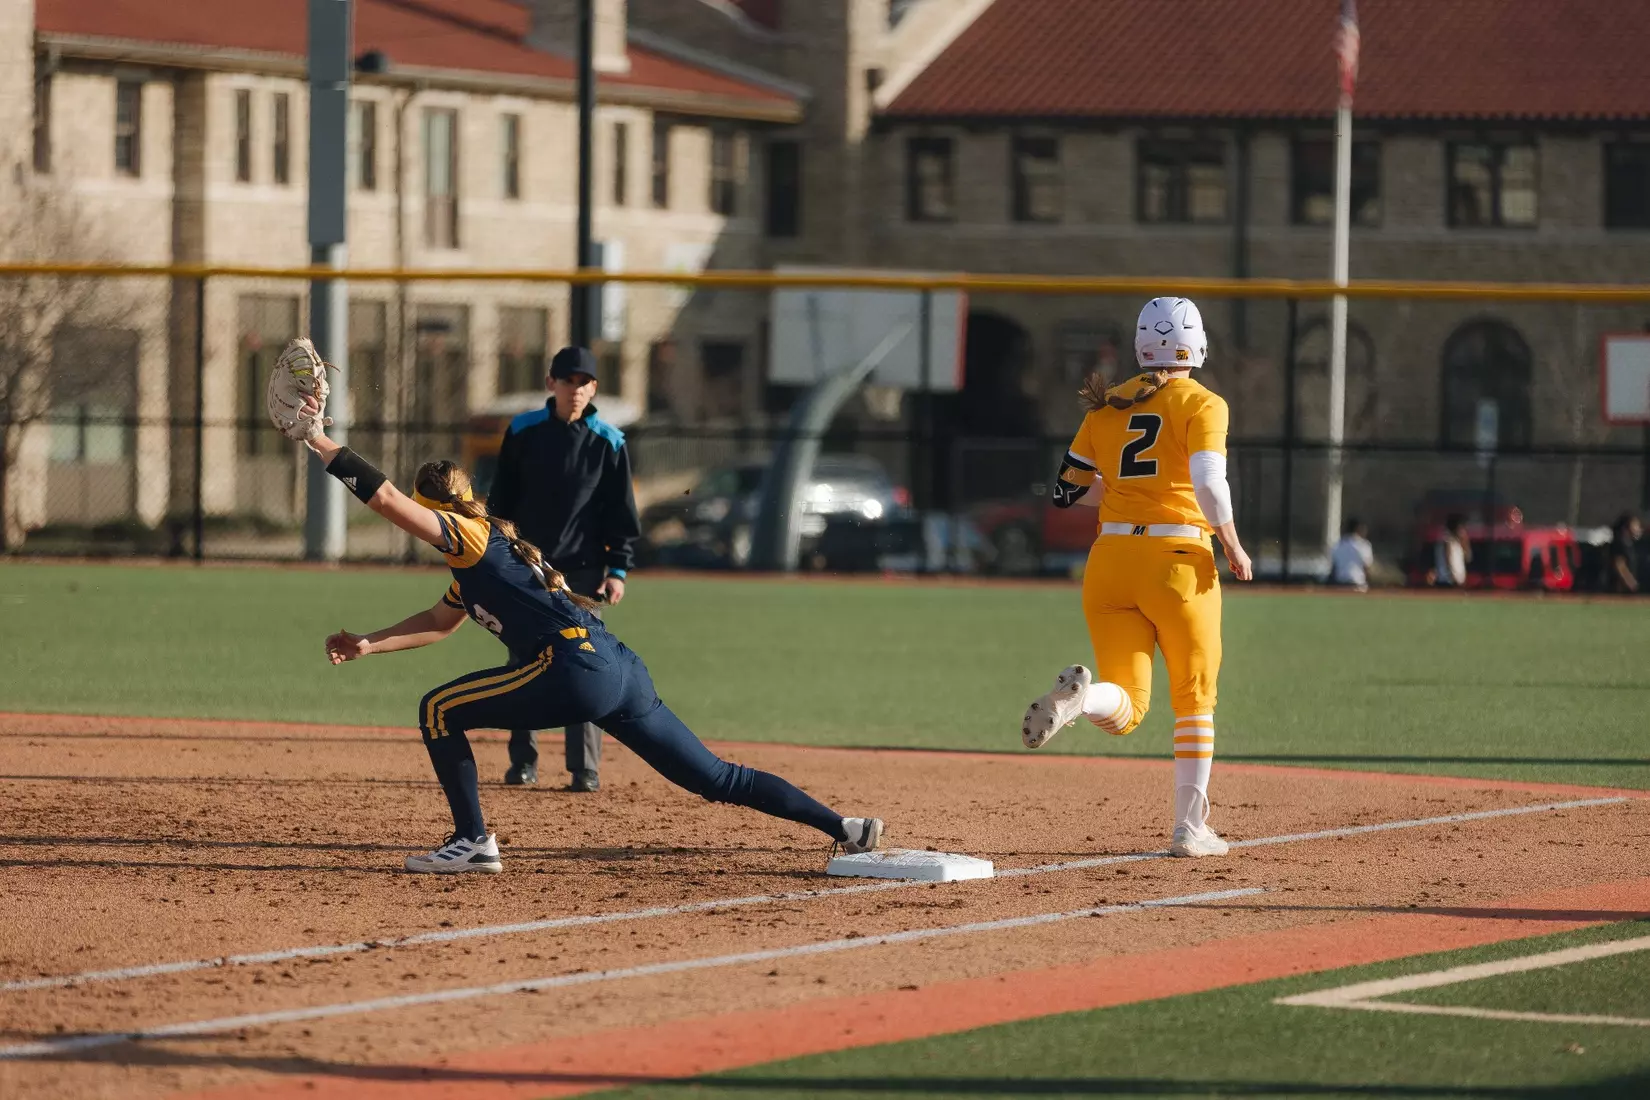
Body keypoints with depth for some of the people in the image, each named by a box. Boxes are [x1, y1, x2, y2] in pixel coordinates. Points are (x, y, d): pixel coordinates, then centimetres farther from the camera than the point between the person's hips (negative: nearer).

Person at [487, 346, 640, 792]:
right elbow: (500, 500, 7)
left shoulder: (608, 442, 0)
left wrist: (618, 570, -5)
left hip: (582, 570, -2)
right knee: (524, 665, 5)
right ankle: (523, 762, 13)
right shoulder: (523, 432, 3)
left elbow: (623, 512, 2)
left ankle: (585, 768, -1)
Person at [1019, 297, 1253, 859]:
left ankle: (1082, 694, -32)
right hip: (1178, 560, -4)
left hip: (1110, 560, 4)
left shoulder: (1107, 406, 12)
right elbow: (1209, 483, -17)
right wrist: (1233, 546, -4)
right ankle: (1189, 829, 14)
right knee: (1195, 701, 13)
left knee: (1124, 710, 2)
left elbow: (1069, 488, 14)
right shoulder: (1201, 404, -3)